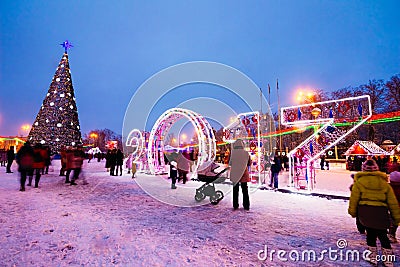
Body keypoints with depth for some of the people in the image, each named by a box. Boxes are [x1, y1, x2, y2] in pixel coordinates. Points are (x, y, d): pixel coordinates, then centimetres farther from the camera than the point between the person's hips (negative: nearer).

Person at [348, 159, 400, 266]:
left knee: (370, 232, 13)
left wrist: (352, 211, 9)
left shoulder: (359, 181, -1)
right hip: (381, 211, 2)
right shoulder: (384, 183, 8)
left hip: (365, 210, -2)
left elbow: (354, 198, -2)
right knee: (382, 234, 13)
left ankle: (373, 256, 20)